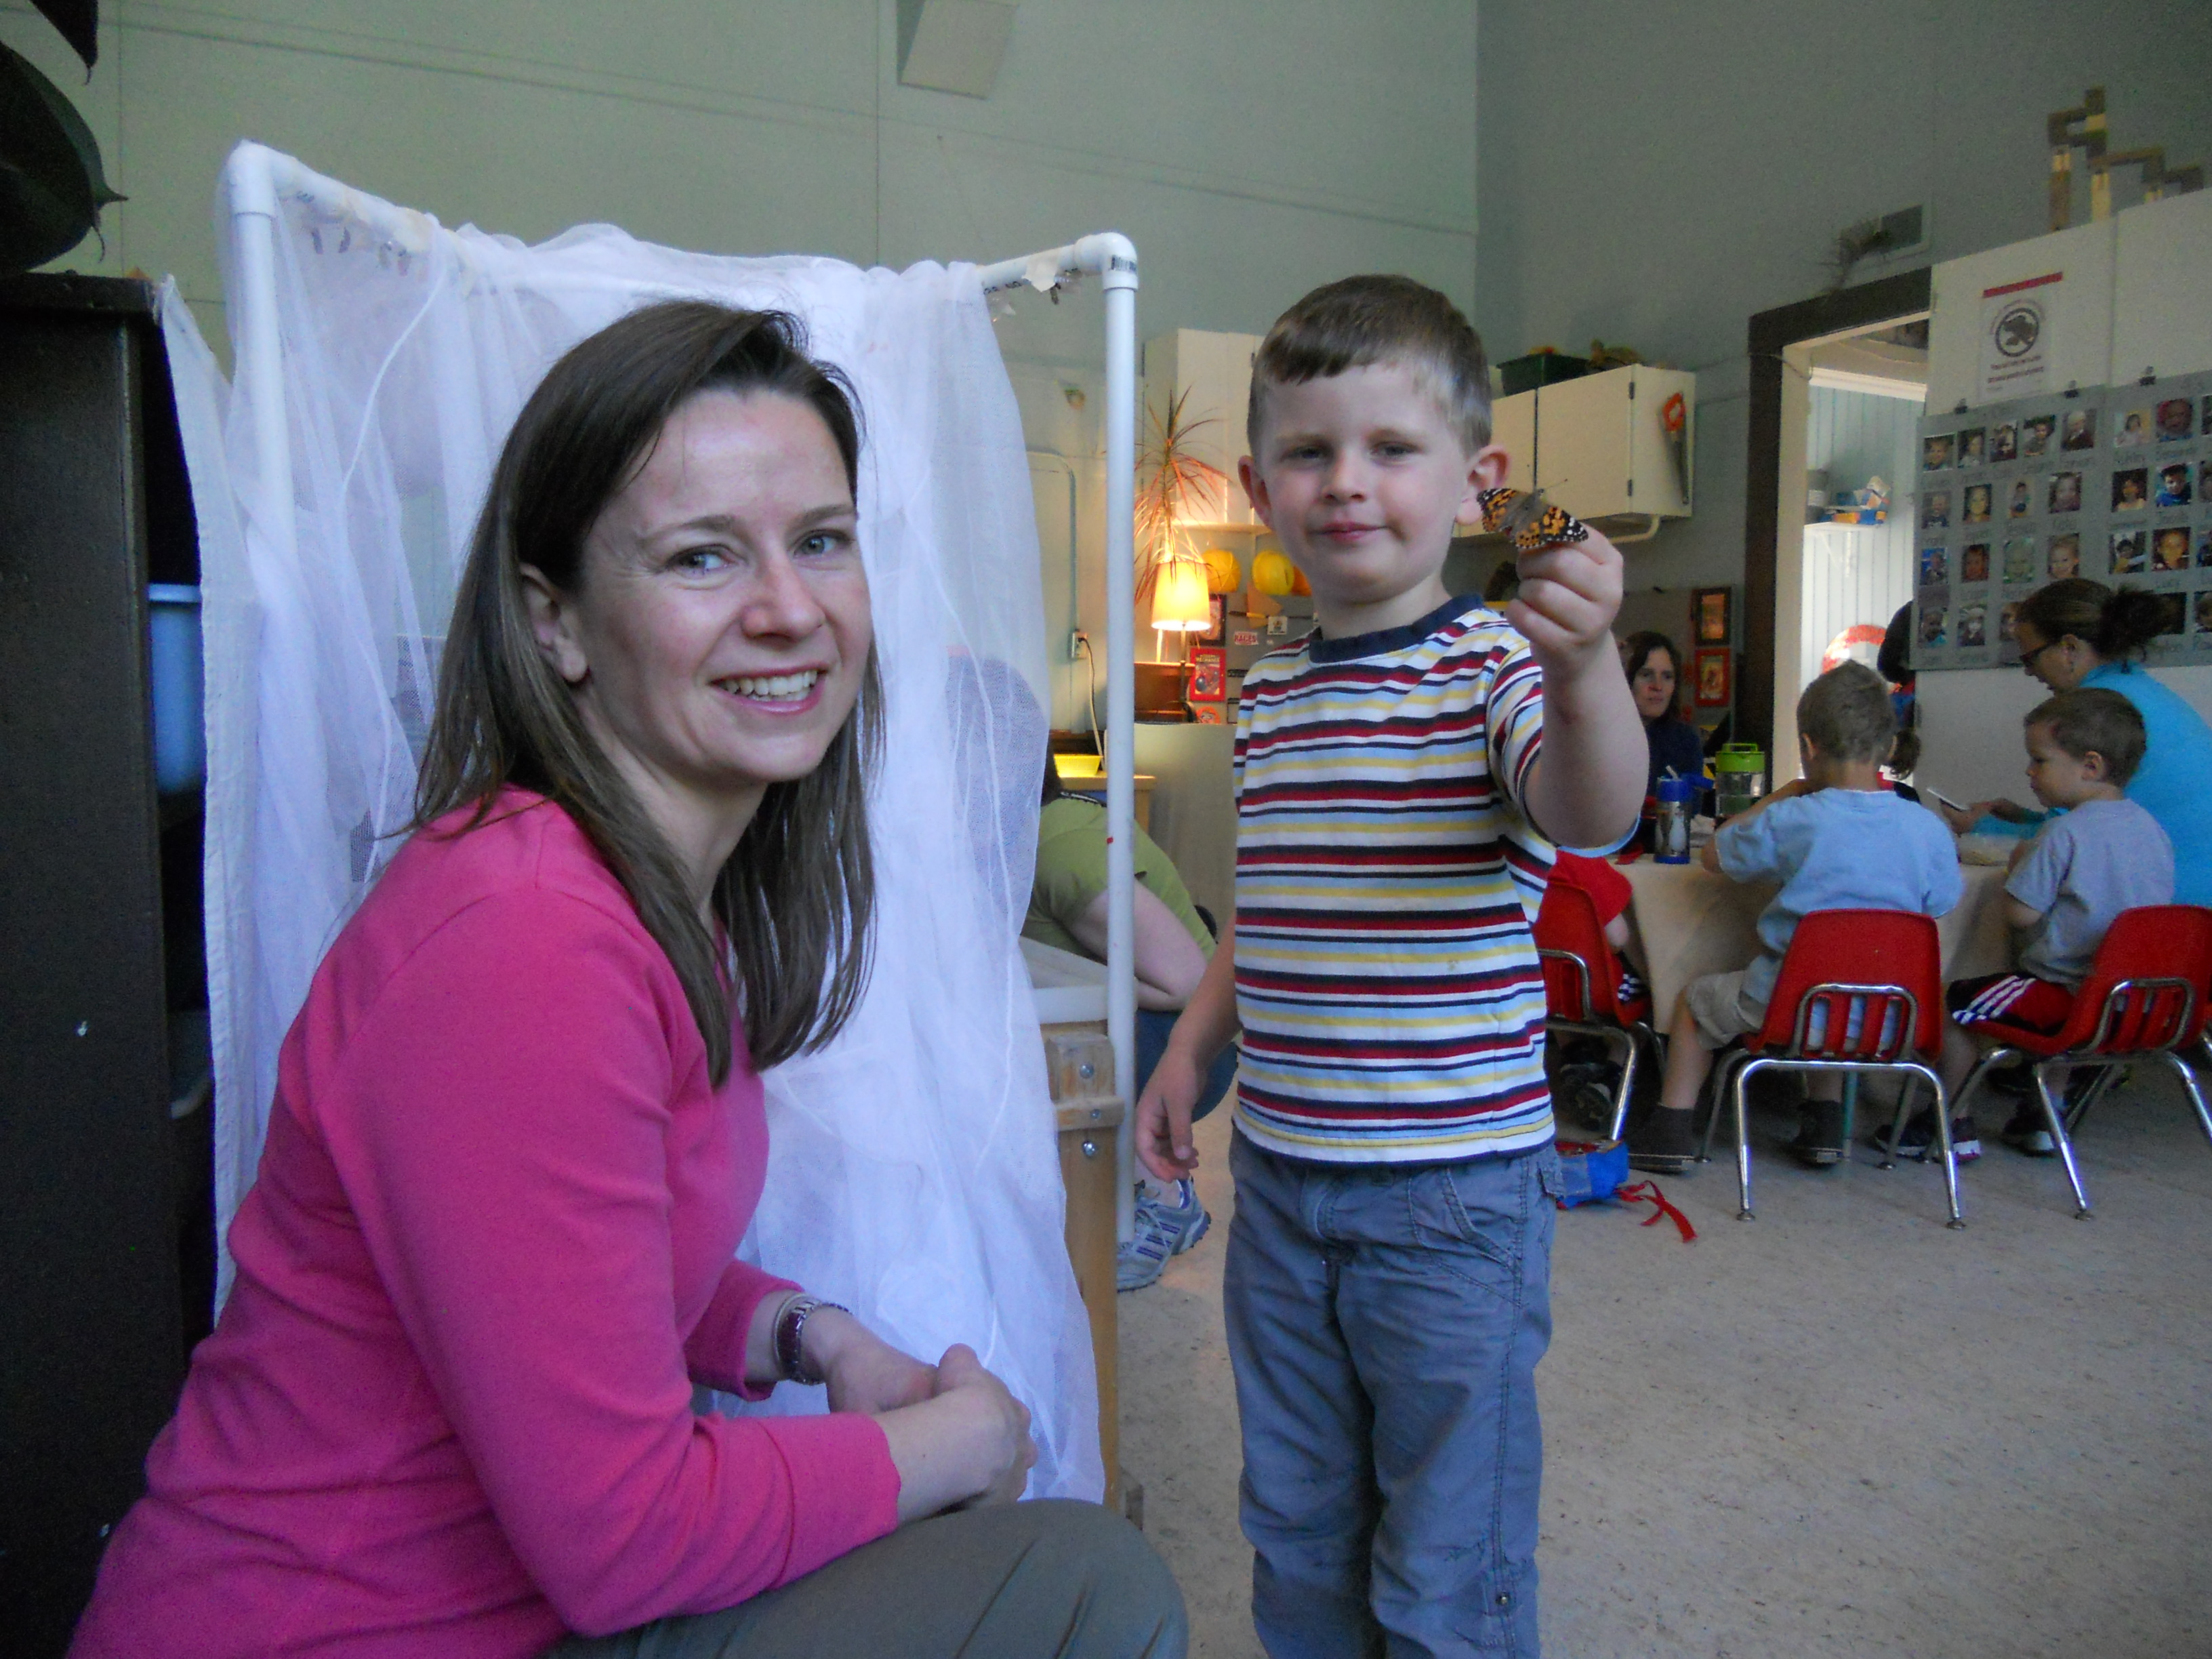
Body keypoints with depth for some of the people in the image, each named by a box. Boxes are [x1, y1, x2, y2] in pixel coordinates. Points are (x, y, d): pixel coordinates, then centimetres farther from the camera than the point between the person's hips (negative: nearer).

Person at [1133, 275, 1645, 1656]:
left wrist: (1583, 669, -49)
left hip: (1454, 1188, -5)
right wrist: (1189, 1051, 14)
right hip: (1280, 1177, 6)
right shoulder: (1269, 691, 6)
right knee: (1297, 1530, 23)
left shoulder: (1498, 663, -11)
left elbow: (1590, 815, -31)